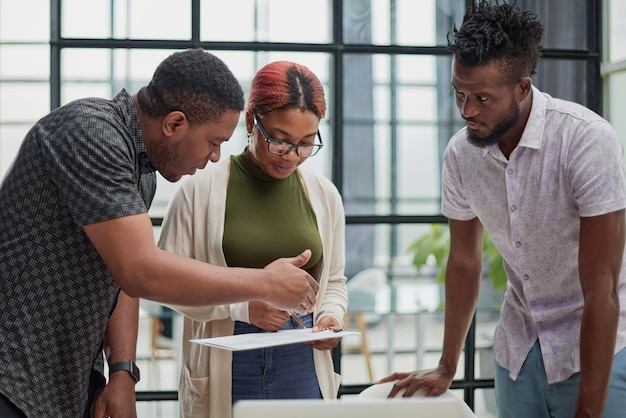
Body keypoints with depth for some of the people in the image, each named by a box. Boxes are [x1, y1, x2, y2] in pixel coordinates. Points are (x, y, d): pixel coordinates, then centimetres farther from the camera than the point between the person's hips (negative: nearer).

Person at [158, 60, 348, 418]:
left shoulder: (324, 195, 5)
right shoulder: (201, 190, -6)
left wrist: (331, 316, -5)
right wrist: (242, 306, -16)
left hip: (302, 364, 3)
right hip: (225, 368, -3)